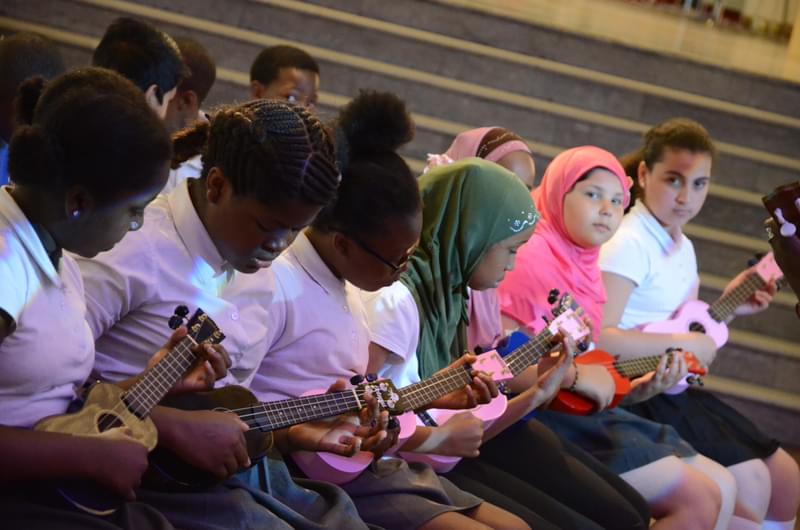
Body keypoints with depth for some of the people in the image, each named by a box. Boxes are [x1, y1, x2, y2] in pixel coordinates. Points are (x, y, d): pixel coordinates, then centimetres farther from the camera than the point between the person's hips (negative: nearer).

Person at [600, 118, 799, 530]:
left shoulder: (683, 248, 13)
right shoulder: (629, 244, -17)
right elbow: (601, 338, -29)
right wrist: (687, 344, -22)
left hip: (677, 389, 10)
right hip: (639, 393, -10)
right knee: (748, 486, -20)